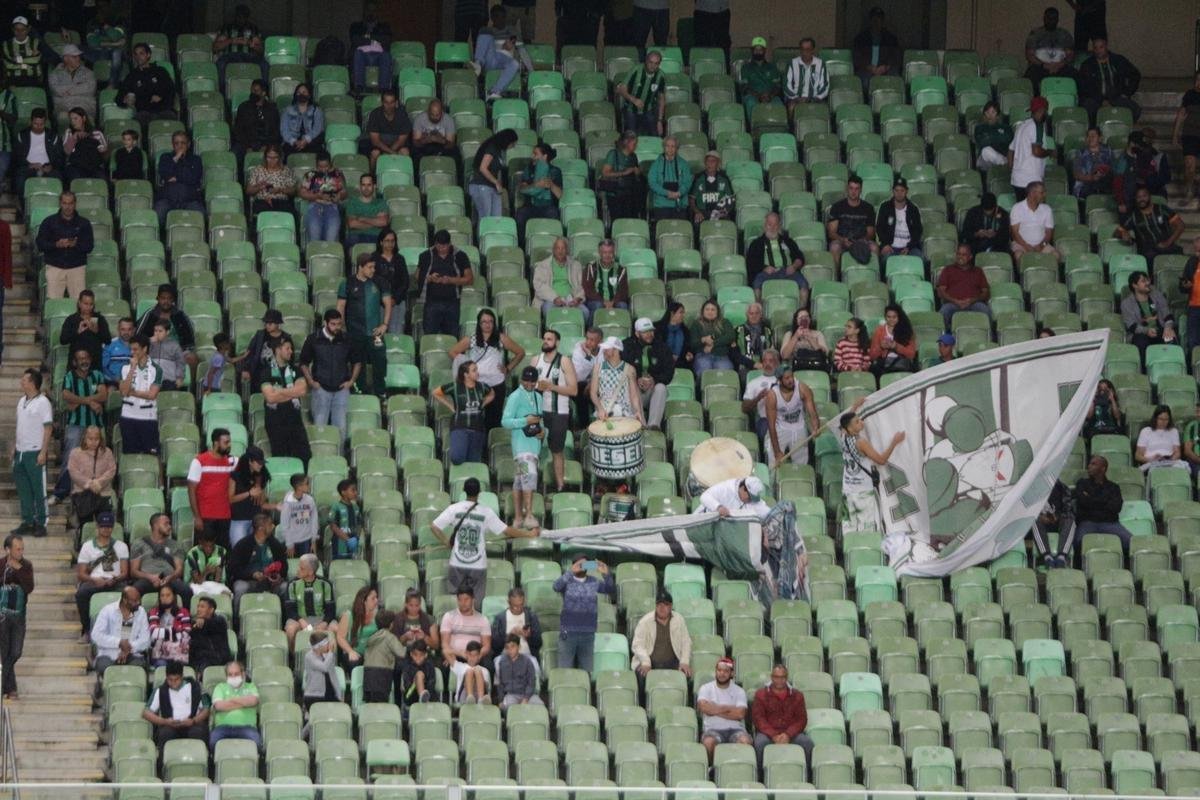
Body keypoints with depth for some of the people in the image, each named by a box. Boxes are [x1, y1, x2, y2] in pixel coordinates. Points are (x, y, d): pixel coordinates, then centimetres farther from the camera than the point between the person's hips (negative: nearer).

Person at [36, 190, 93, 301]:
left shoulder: (83, 224, 8)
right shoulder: (49, 222, 6)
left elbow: (90, 246, 4)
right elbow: (40, 244, 2)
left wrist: (76, 245, -17)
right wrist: (56, 245, -16)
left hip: (77, 267, 0)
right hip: (55, 267, 0)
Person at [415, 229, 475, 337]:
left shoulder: (459, 256, 4)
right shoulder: (426, 256, 6)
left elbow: (470, 280, 1)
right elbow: (418, 278, 9)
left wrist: (451, 280, -13)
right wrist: (430, 278, -12)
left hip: (452, 303, 0)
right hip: (432, 303, 0)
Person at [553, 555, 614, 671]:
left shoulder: (594, 582, 6)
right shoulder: (567, 581, -3)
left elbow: (612, 591, -2)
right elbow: (557, 586, -23)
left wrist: (607, 574, -19)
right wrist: (571, 572, -36)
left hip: (588, 634, 3)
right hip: (568, 633, -3)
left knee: (586, 671, 8)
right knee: (565, 671, -2)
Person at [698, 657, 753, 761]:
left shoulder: (739, 691, 10)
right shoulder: (706, 689, 9)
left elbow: (740, 714, -7)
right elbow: (704, 707, -11)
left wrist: (715, 710, -6)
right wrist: (729, 708, -5)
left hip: (735, 729, 1)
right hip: (713, 729, -1)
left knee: (745, 741, -32)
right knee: (708, 742, -36)